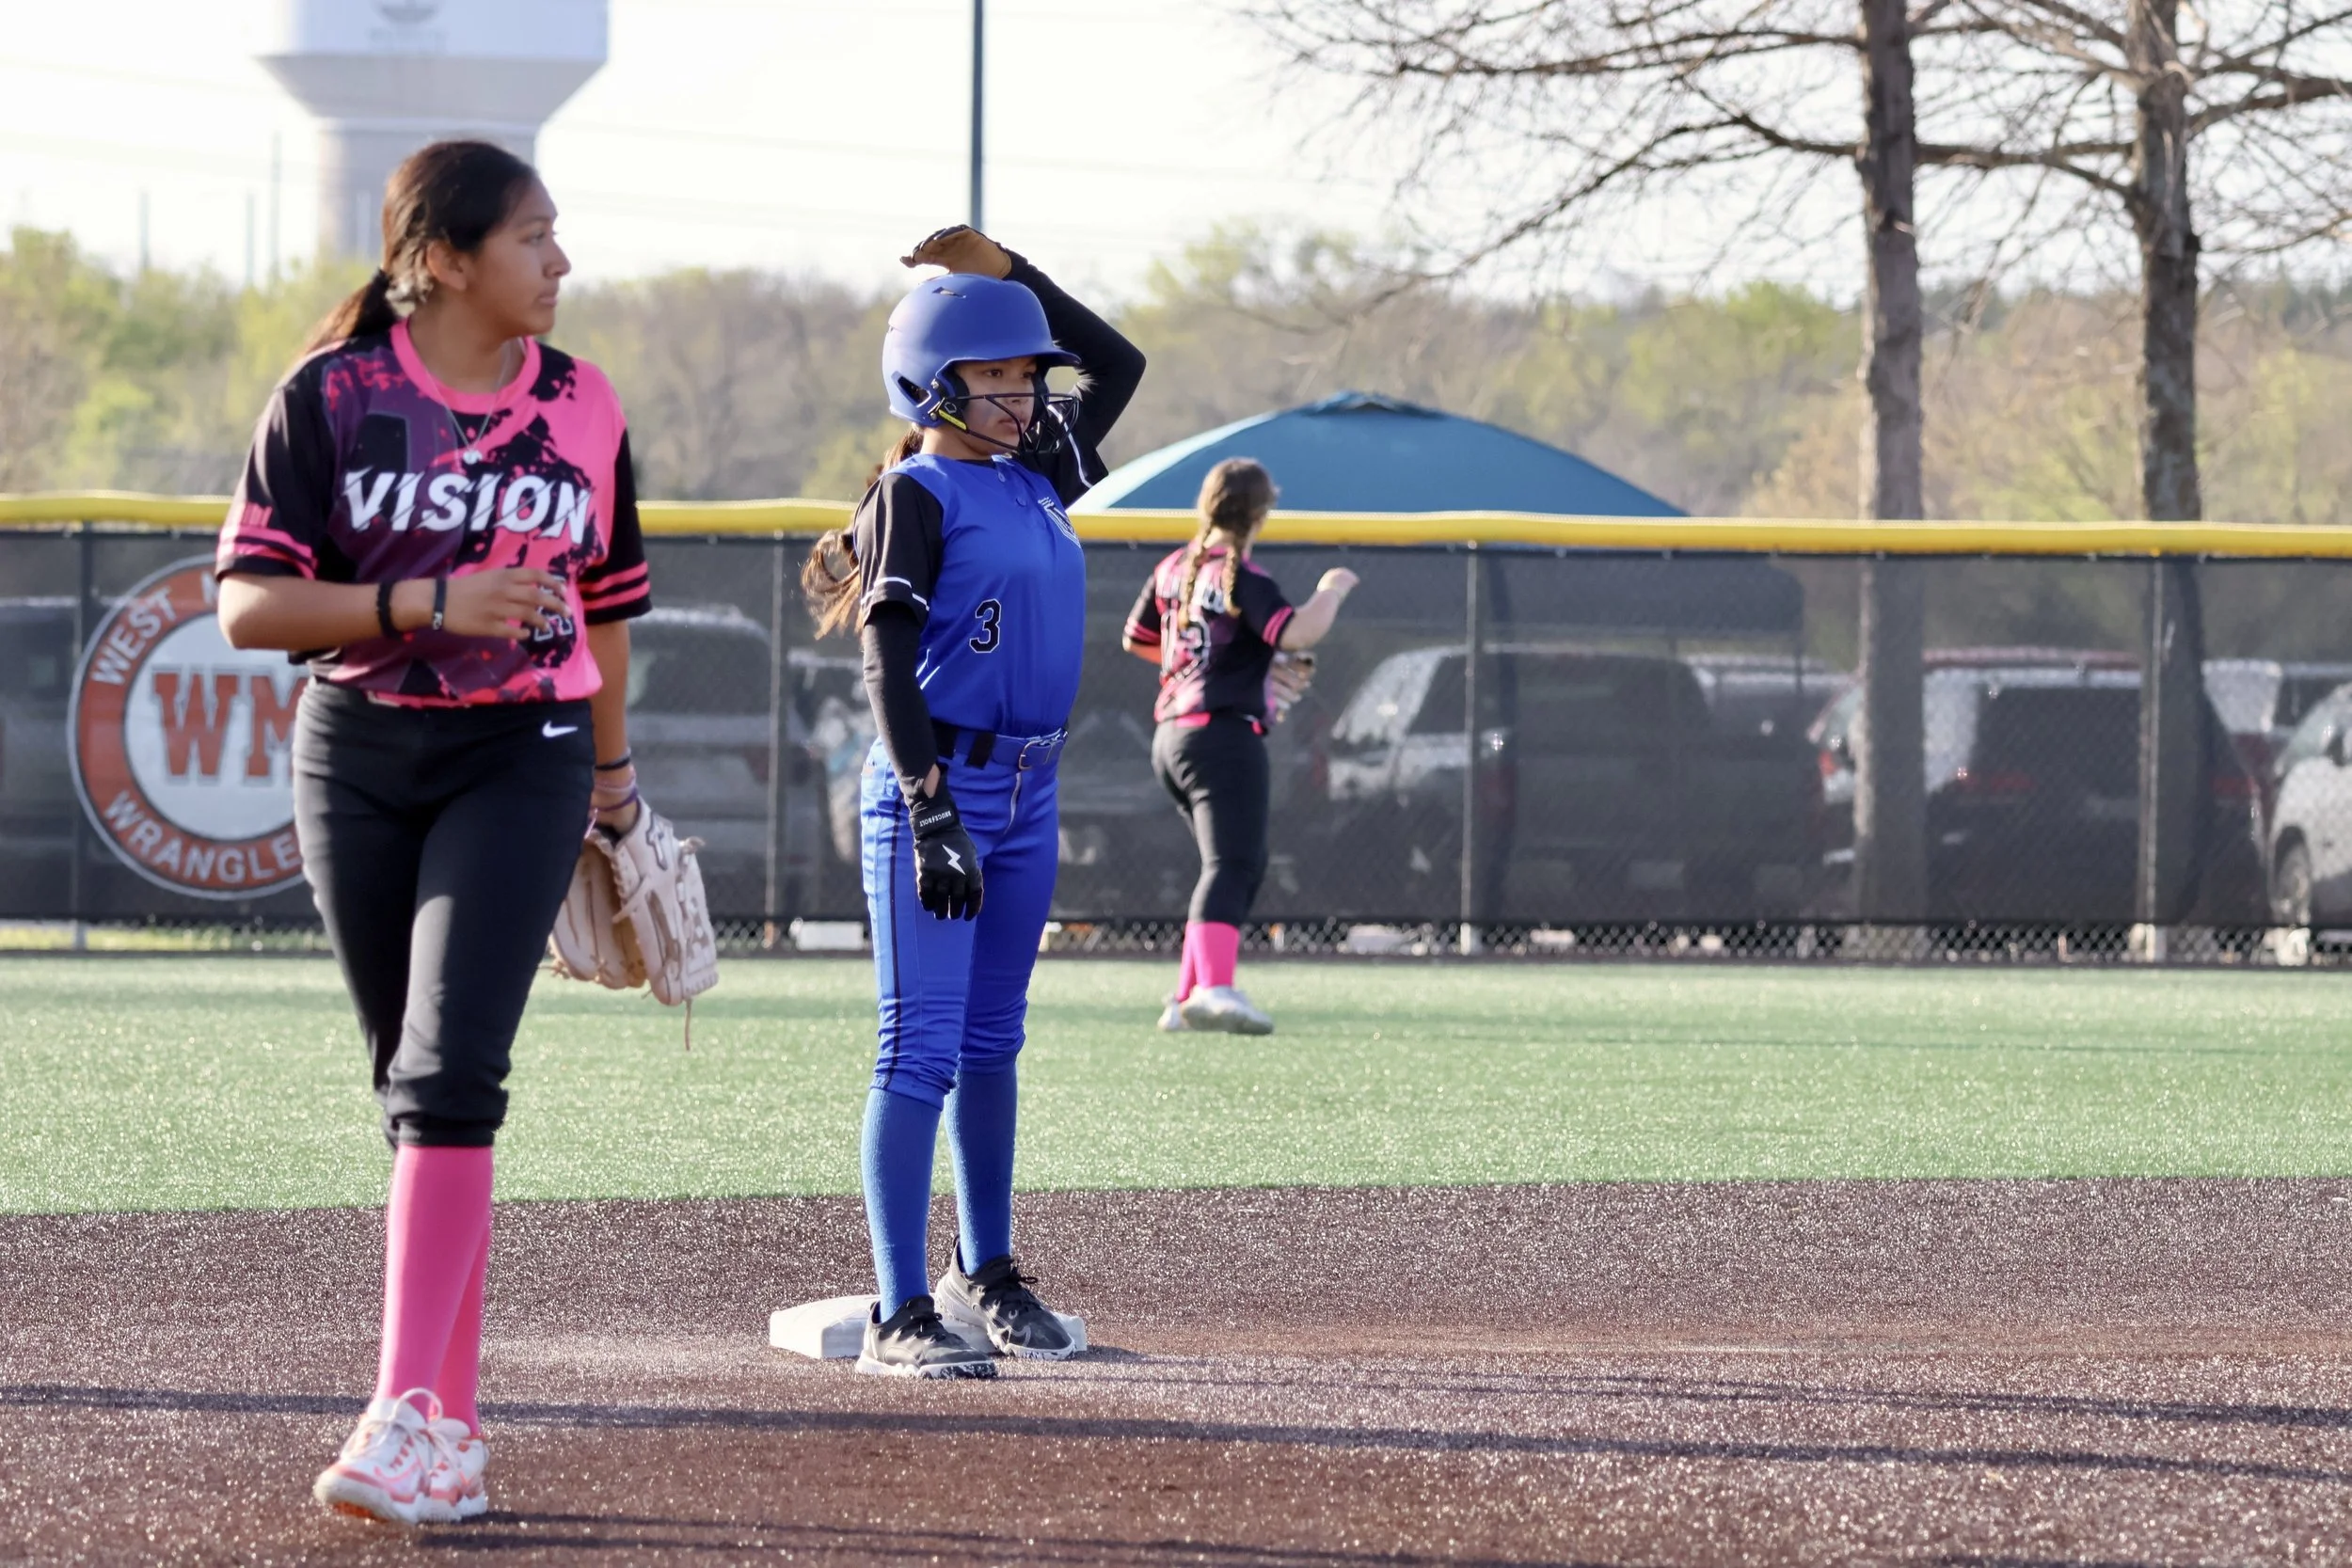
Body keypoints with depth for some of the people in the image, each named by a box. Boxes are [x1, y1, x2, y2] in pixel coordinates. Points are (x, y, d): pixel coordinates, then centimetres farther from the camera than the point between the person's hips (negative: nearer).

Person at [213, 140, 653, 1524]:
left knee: (450, 1075, -16)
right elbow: (249, 605, -11)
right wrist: (431, 601, -21)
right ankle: (455, 1419, 15)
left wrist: (612, 765, 25)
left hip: (522, 758, 0)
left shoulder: (584, 406, 3)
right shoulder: (329, 397, -5)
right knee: (412, 1086, 6)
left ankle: (408, 1417, -23)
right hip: (358, 759, 0)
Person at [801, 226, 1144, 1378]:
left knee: (992, 1040, 15)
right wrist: (932, 821, -25)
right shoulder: (916, 494, -10)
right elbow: (889, 667, -17)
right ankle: (900, 1317, -11)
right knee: (923, 1047, -9)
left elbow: (1118, 365, 24)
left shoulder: (1036, 474, 12)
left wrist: (1005, 271, 13)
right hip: (933, 787, -8)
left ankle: (986, 1276, 26)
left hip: (1025, 792, 8)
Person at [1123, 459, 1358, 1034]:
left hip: (1173, 737, 9)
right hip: (1224, 737, -9)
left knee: (1244, 866, 18)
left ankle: (1187, 999, 15)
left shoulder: (1174, 568, 14)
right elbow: (1296, 633, -26)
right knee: (1231, 865, -20)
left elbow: (1136, 639, 27)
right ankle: (1214, 988, -39)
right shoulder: (1241, 577, -11)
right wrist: (1332, 588, -7)